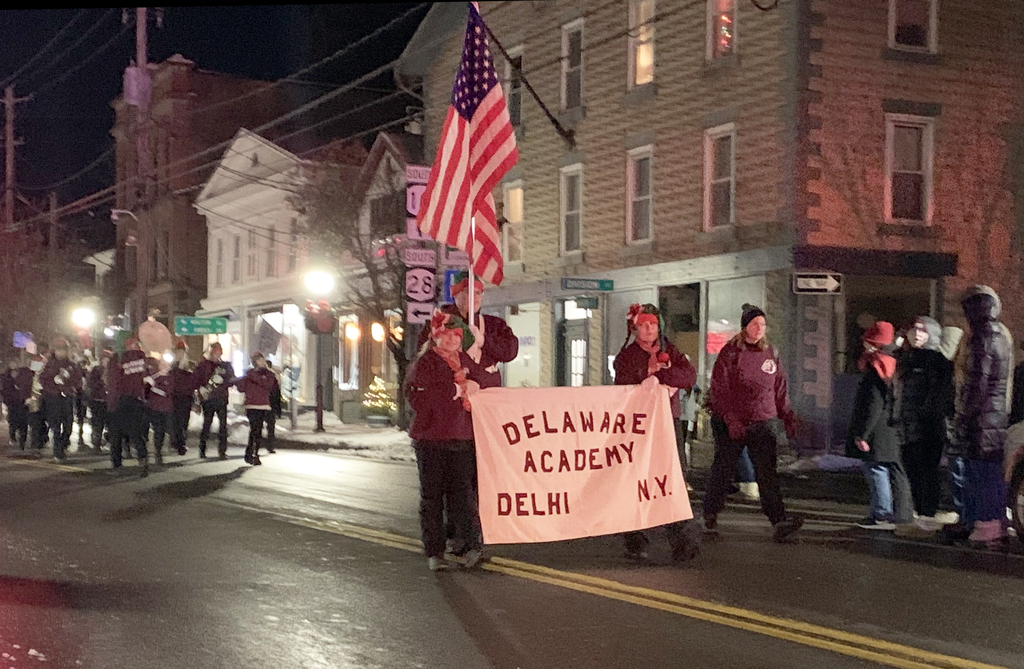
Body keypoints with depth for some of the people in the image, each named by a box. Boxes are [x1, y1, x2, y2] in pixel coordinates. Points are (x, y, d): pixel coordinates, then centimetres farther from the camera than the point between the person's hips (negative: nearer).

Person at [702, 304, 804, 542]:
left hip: (764, 422, 3)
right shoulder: (730, 352, -4)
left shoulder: (770, 354, 10)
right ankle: (710, 512, 28)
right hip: (732, 422, -3)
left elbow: (780, 389, 16)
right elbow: (719, 390, -9)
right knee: (723, 469, 8)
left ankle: (779, 522, -18)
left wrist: (788, 418, 9)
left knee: (767, 471, -8)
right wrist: (731, 420, -17)